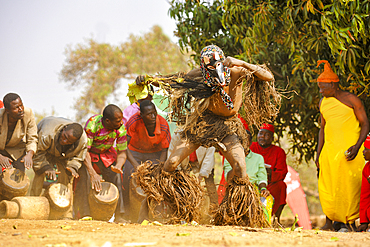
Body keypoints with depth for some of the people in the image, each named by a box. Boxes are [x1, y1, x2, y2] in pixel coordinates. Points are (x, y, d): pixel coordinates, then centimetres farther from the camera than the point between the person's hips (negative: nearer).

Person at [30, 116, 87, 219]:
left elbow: (77, 157, -13)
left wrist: (73, 167, -33)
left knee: (67, 178, -10)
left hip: (64, 156, 2)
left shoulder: (83, 141, -32)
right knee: (39, 176, -19)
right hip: (46, 152, -2)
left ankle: (67, 215, -5)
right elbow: (38, 153, -32)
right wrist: (46, 168, -41)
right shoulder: (47, 134, -44)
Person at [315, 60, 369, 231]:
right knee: (326, 186, -2)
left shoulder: (351, 100, -4)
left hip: (349, 150, -5)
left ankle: (348, 222, 0)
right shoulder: (323, 103, 13)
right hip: (329, 150, 5)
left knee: (349, 185, -7)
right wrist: (318, 153, 16)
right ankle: (329, 222, 4)